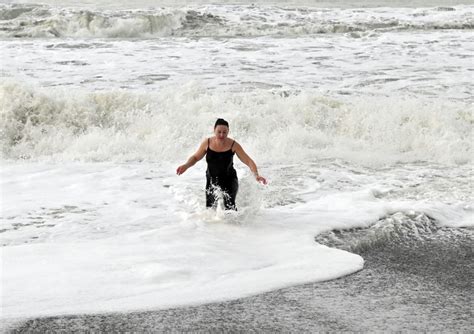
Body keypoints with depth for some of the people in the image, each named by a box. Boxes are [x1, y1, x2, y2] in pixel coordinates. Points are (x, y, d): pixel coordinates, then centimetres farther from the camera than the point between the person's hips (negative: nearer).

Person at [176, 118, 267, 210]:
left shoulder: (233, 145, -12)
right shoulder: (207, 143, -6)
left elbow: (249, 161, -11)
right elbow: (195, 157, 10)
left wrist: (256, 175, -26)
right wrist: (186, 165, -9)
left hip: (229, 181, -2)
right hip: (211, 181, 3)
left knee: (229, 206, -20)